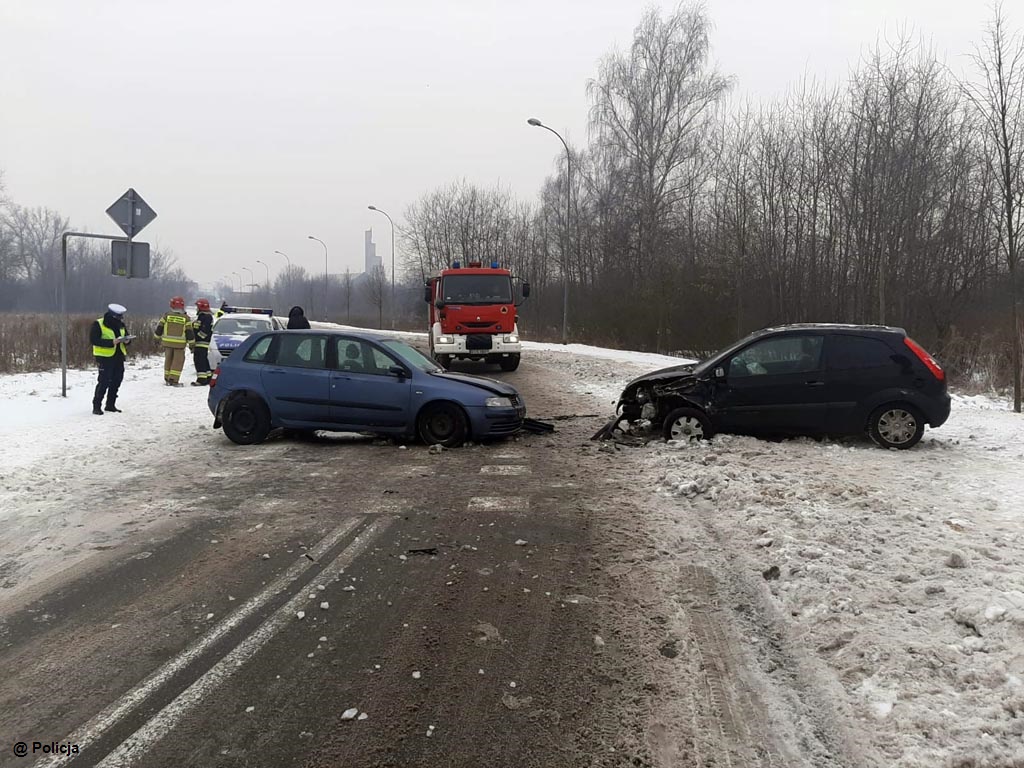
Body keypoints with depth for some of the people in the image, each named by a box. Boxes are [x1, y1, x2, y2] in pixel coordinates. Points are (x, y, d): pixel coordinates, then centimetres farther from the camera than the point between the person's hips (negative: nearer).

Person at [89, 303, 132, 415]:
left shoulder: (120, 325, 12)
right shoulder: (98, 325, -10)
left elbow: (126, 336, 22)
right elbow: (94, 340, -17)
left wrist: (127, 340, -4)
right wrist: (112, 342, -26)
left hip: (118, 357, 7)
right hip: (105, 358, -7)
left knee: (116, 381, 10)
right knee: (104, 382, -9)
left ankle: (110, 405, 22)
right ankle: (96, 406, 0)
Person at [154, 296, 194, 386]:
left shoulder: (167, 316, -1)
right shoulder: (186, 318, -6)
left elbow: (159, 328, 5)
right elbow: (189, 332, -5)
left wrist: (157, 338, 19)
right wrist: (191, 344, 3)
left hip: (167, 342, 3)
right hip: (180, 344, -3)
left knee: (168, 360, 14)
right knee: (178, 362, 1)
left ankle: (167, 379, 19)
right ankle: (173, 380, -6)